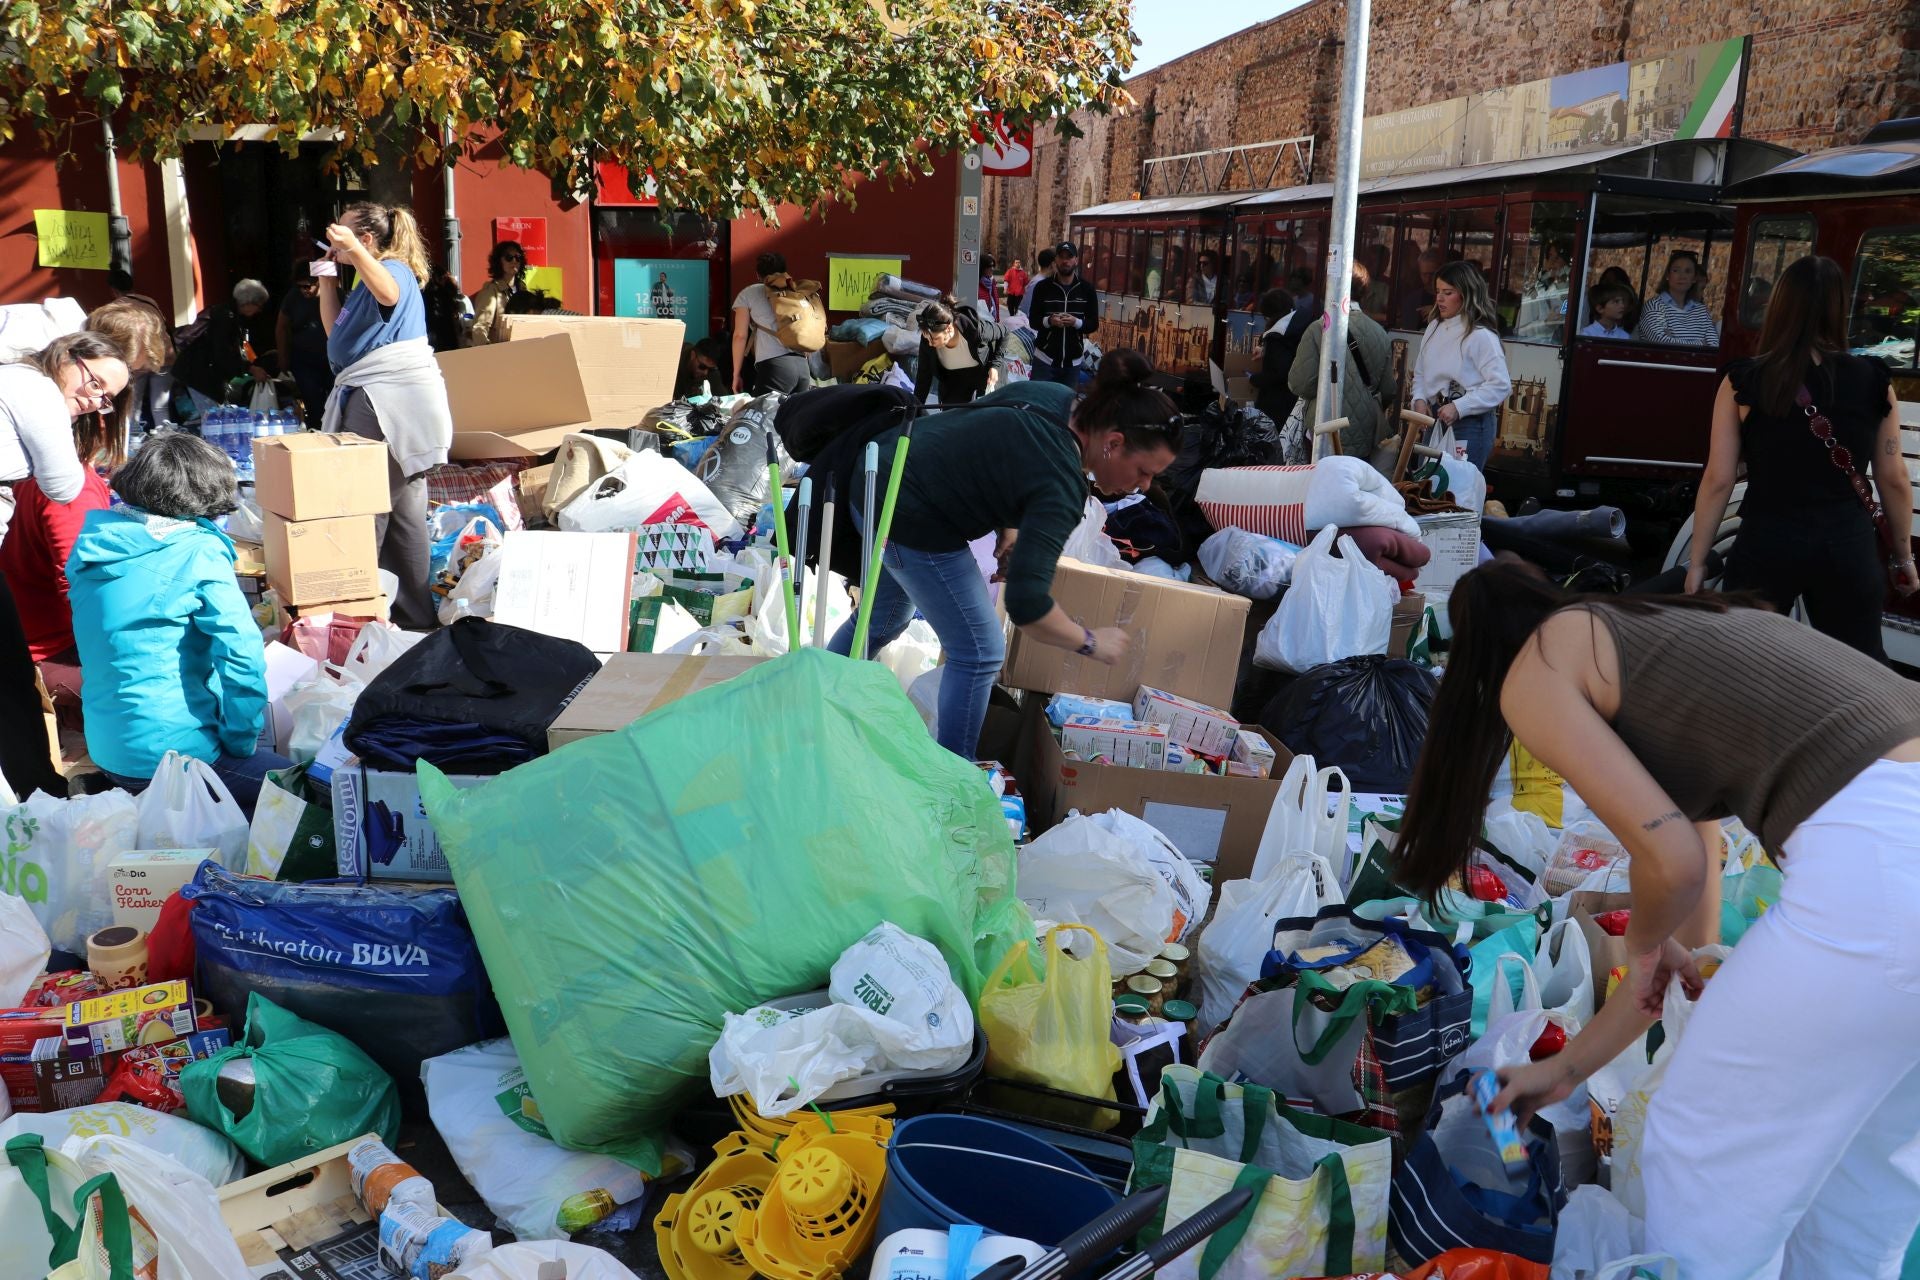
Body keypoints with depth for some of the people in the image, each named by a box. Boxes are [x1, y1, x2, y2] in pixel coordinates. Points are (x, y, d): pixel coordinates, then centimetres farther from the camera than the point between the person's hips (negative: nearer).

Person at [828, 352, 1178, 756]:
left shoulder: (1057, 399, -4)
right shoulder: (1062, 487, -27)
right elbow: (1026, 603, -33)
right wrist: (1091, 643, -17)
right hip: (909, 521, -9)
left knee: (887, 617, 29)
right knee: (979, 653, 2)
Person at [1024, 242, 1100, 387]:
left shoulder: (1087, 289, 3)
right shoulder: (1042, 287, 0)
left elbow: (1094, 324, 5)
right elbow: (1033, 321, 3)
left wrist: (1077, 322, -16)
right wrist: (1048, 321, -19)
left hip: (1073, 362, 1)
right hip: (1045, 358, -1)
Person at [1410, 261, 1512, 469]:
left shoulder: (1481, 335, -13)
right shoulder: (1435, 327, 8)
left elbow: (1500, 385, -16)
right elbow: (1420, 372, 17)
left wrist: (1459, 408, -20)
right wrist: (1419, 399, -1)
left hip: (1470, 424, -7)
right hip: (1436, 419, 7)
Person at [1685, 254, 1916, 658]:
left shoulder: (1743, 381, -5)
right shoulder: (1873, 381, 0)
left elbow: (1718, 480, -6)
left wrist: (1698, 561, 4)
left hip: (1767, 545, -1)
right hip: (1850, 546, 1)